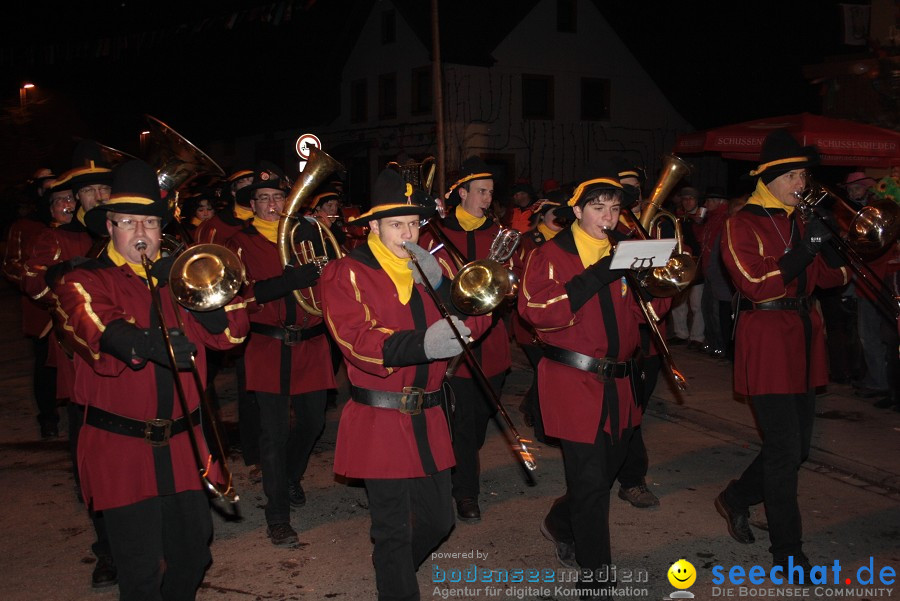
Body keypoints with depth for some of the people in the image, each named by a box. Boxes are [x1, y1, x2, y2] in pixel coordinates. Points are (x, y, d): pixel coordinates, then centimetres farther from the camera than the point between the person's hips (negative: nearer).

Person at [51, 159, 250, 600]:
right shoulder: (84, 281, -4)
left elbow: (231, 331, 1)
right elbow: (100, 332, -27)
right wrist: (154, 344, -45)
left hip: (182, 444, 5)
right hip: (121, 449, -4)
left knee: (192, 555, 15)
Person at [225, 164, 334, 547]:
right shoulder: (241, 244, 2)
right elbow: (239, 293, -12)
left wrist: (320, 271, -14)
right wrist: (285, 283, -25)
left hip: (310, 346, 3)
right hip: (267, 348, -3)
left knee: (312, 422, 11)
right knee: (274, 431, -5)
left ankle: (290, 478, 40)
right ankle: (277, 515, 7)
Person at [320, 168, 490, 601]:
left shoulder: (431, 265, 10)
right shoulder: (347, 274, -7)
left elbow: (475, 320, 0)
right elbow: (357, 339, -22)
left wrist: (439, 282, -16)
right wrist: (422, 345, -36)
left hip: (428, 418, 6)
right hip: (379, 420, -5)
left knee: (438, 520, 16)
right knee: (394, 529, -2)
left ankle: (392, 566, 43)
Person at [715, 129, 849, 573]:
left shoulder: (799, 222, 13)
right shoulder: (742, 225, -8)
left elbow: (831, 278, 9)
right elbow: (756, 284, -18)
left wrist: (833, 246, -10)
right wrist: (805, 248, -21)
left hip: (802, 341, 8)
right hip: (766, 344, -8)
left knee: (797, 446, 13)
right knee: (785, 449, -5)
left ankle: (736, 499, 35)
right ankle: (787, 552, 7)